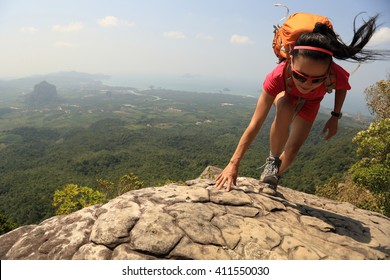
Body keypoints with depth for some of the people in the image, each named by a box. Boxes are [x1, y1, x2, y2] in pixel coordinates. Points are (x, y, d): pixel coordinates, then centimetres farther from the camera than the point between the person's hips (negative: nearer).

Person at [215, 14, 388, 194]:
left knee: (293, 149, -7)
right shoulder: (278, 76, -44)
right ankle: (273, 160, -15)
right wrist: (233, 164, -45)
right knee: (285, 110, -38)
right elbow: (255, 124, -43)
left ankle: (274, 177, 24)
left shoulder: (337, 76, -39)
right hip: (285, 93, -2)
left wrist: (335, 117, -11)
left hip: (309, 102, 2)